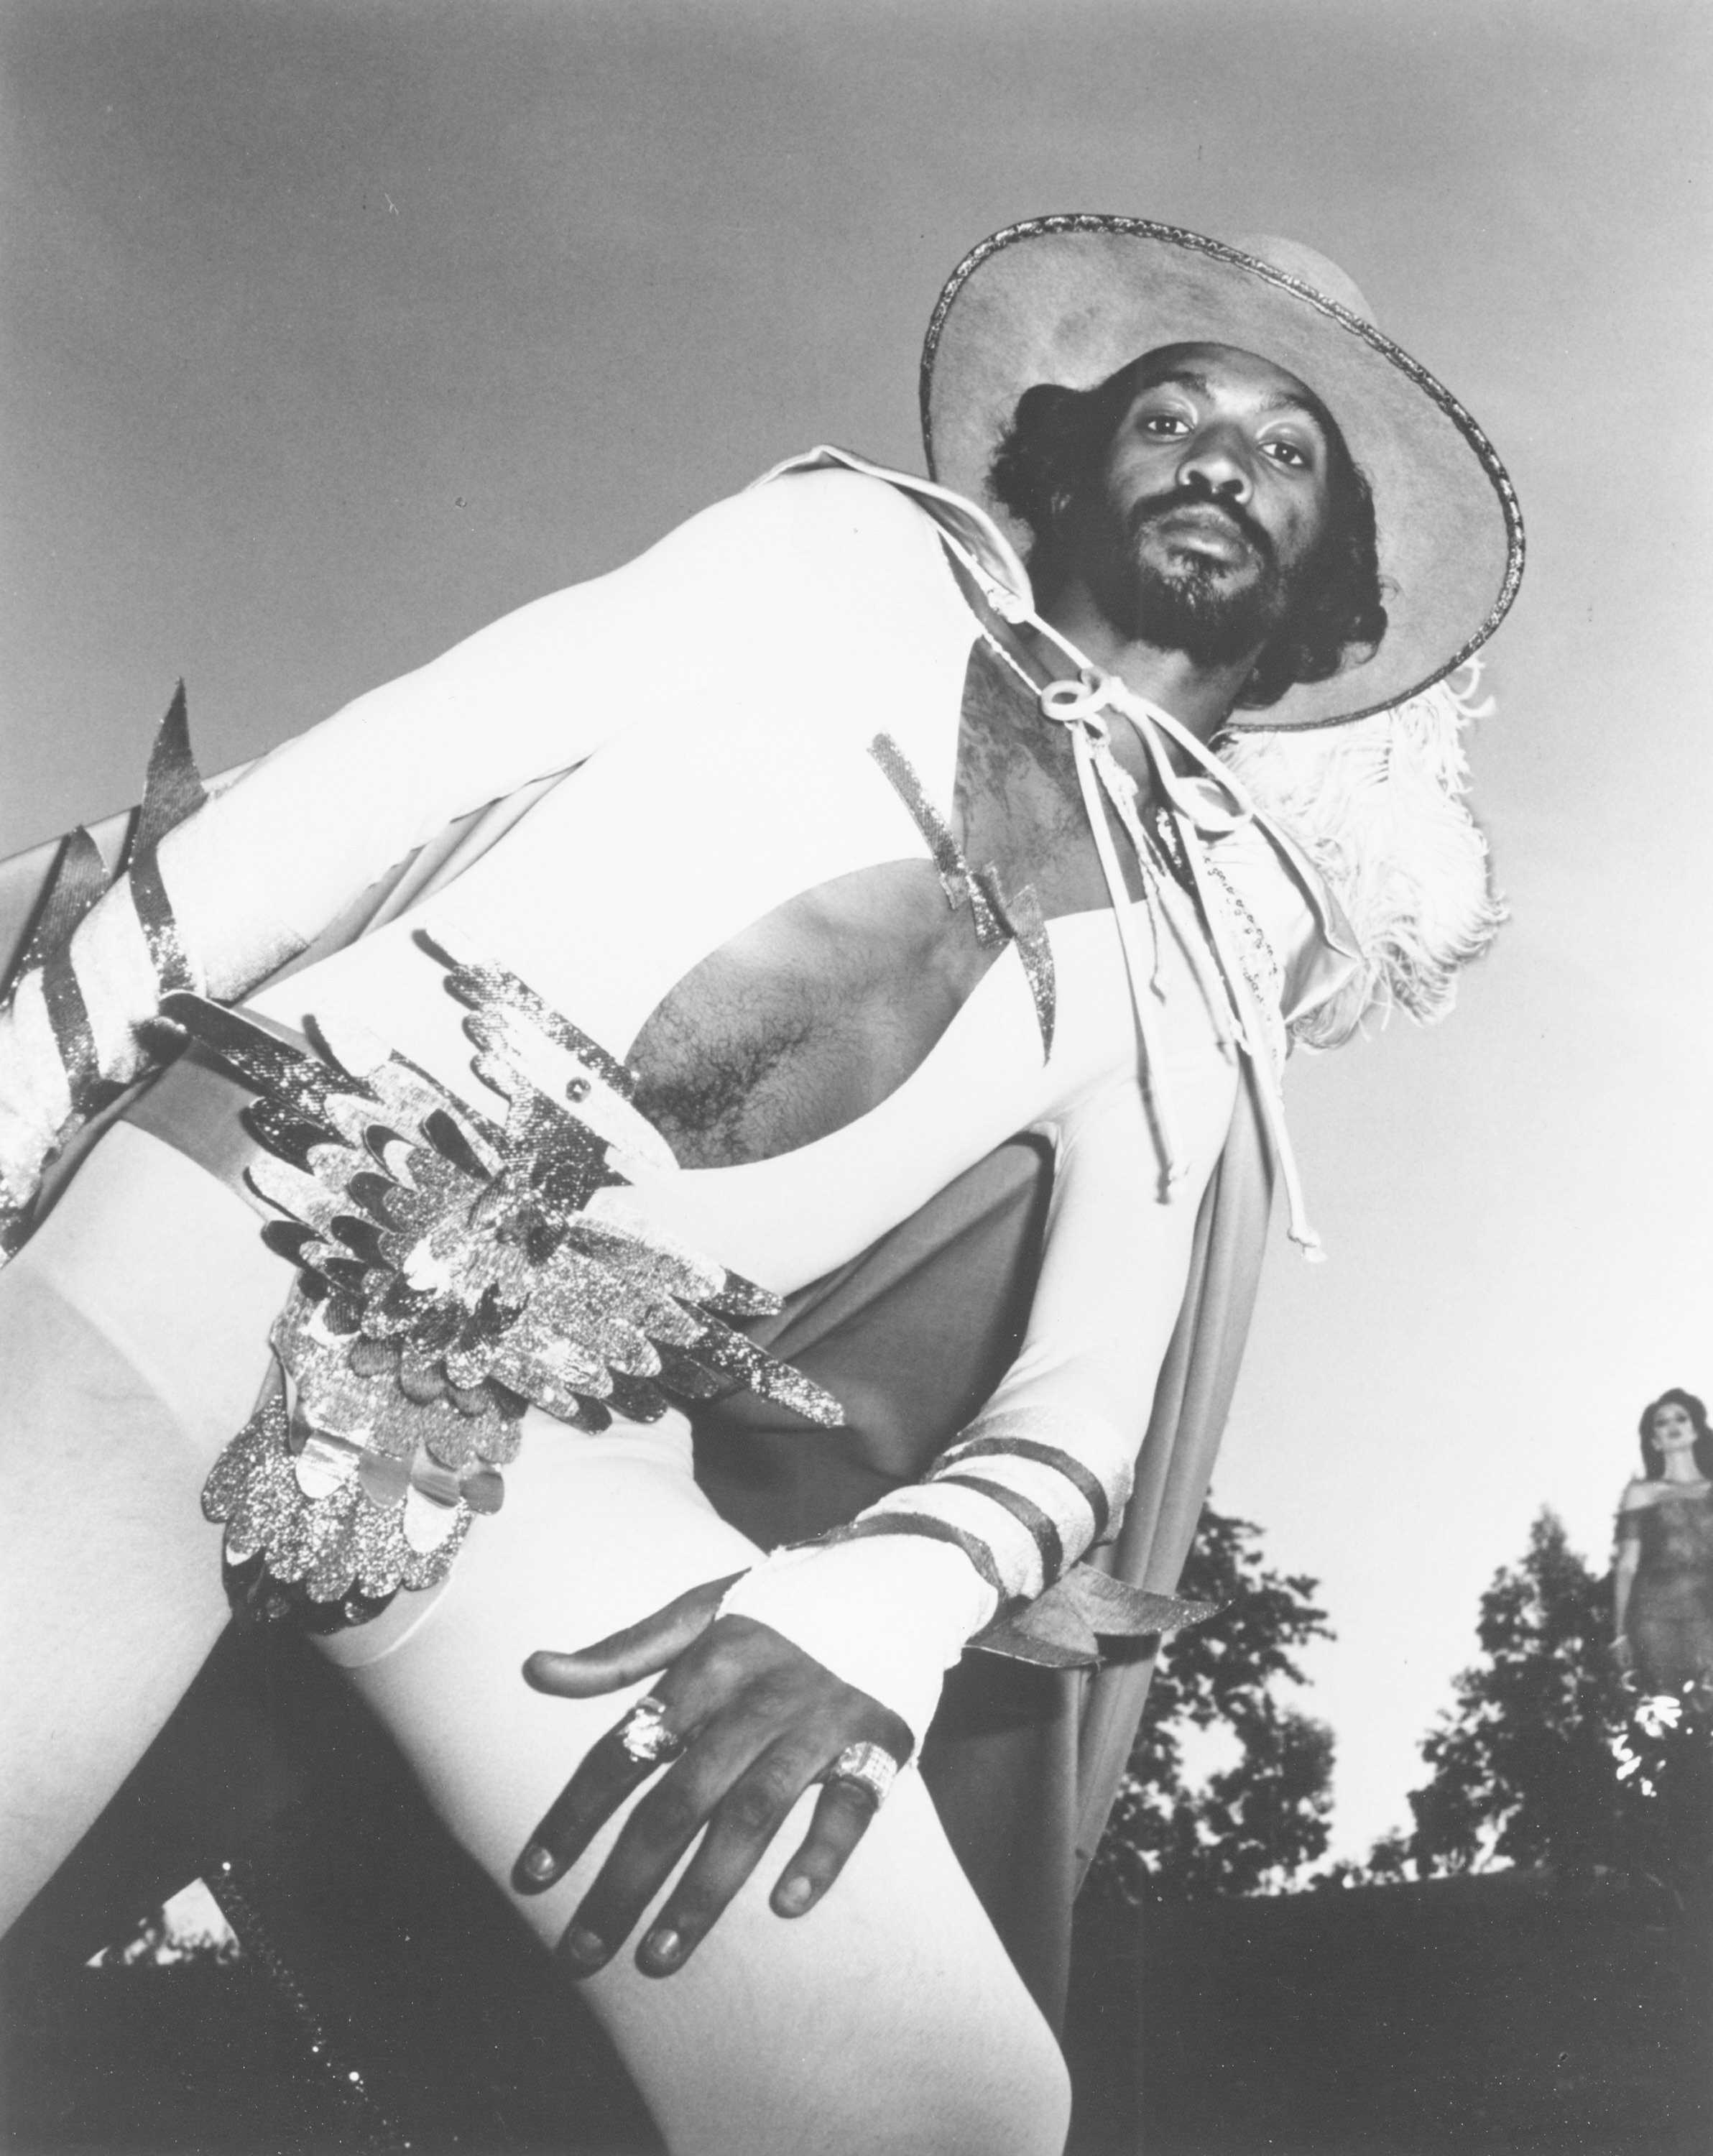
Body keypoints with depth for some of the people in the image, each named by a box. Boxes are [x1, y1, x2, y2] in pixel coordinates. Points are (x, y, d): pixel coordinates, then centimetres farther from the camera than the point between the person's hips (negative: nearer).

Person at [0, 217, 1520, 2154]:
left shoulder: (1204, 973, 20)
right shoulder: (857, 556, 14)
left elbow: (1089, 1381, 9)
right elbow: (375, 768, 6)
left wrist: (877, 1605, -12)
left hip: (563, 1456, 3)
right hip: (226, 1234, -2)